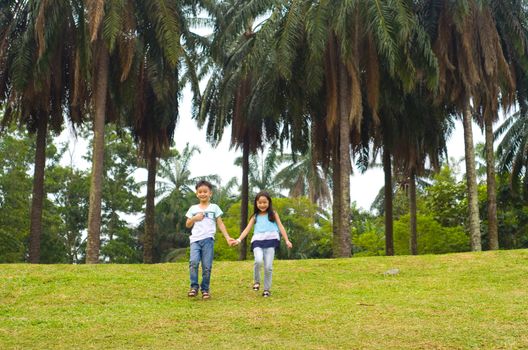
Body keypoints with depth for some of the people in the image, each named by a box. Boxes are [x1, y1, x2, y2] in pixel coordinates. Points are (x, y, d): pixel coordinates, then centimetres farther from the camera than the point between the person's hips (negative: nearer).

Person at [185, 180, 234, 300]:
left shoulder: (214, 207, 12)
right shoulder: (193, 208, 16)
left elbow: (220, 224, 10)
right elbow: (188, 225, 17)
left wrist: (227, 237, 0)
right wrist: (194, 218, -3)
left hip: (208, 239, -1)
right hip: (195, 239, 1)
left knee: (207, 266, -4)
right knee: (193, 262, -20)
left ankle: (205, 289, 7)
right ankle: (194, 287, -12)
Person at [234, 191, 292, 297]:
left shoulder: (273, 214, 17)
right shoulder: (255, 216, 19)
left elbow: (280, 226, 11)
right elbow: (247, 229, 10)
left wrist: (287, 240, -1)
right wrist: (239, 239, -5)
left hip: (270, 240, 0)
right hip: (257, 241, 0)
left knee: (268, 266, -7)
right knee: (258, 261, -25)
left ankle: (267, 289, 9)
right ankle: (257, 281, 0)